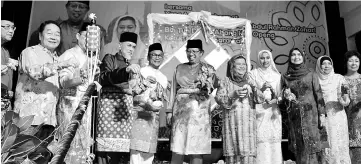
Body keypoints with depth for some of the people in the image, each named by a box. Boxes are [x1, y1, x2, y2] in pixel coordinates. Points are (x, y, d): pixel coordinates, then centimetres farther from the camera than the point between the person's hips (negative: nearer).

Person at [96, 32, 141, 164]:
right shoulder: (110, 58, 7)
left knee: (118, 147, 0)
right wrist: (126, 70, -28)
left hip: (126, 106, 5)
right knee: (106, 147, -11)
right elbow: (104, 77, -14)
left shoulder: (130, 66, 25)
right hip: (110, 104, -5)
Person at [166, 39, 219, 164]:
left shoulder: (207, 69, 6)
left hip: (199, 112, -2)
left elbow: (212, 87, -5)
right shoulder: (179, 68, 14)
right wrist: (170, 110, 9)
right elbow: (174, 90, 14)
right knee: (177, 148, -1)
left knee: (196, 148, 0)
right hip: (180, 111, 2)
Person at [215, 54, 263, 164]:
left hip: (248, 123, 1)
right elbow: (219, 99, -1)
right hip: (231, 123, -1)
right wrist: (233, 94, -16)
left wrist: (253, 89, -13)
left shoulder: (249, 82, 15)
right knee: (232, 154, -6)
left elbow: (260, 99, 6)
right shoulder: (226, 82, 10)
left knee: (248, 154, -8)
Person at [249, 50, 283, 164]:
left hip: (274, 113, 3)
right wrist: (262, 89, -14)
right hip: (259, 113, -2)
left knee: (275, 141, -1)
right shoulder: (253, 74, 5)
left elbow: (280, 95, 10)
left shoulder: (277, 75, 13)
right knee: (262, 142, -9)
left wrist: (274, 100, -9)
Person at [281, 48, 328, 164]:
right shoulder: (285, 77, 8)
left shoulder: (311, 74, 5)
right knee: (300, 149, 1)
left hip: (311, 114, -1)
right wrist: (286, 96, -9)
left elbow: (318, 95, 2)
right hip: (294, 117, 1)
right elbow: (282, 97, 14)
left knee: (313, 146, -4)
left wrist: (322, 114, -5)